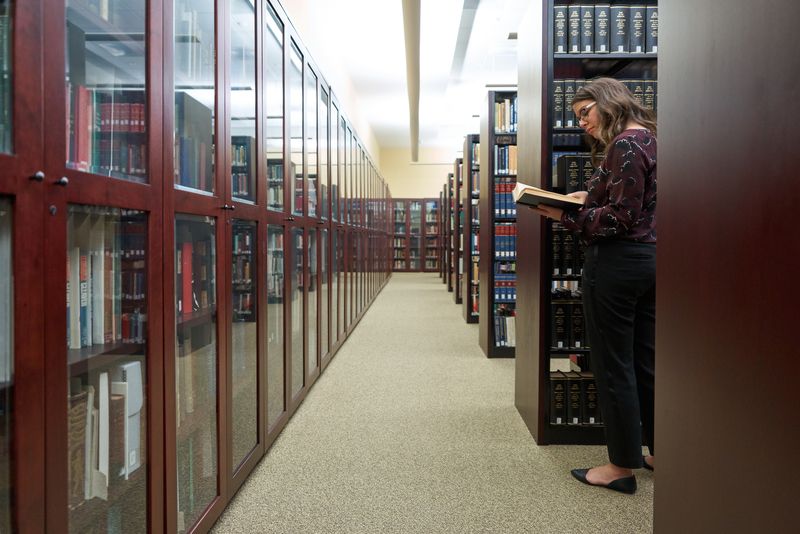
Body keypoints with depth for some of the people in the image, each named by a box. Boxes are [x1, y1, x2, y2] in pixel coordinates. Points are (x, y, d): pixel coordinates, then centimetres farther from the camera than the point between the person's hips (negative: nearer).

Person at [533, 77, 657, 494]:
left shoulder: (624, 144, -14)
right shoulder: (647, 138, 16)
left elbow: (621, 217, -19)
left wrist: (566, 215, -18)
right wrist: (591, 197, 13)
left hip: (617, 261, -10)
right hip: (649, 258, 10)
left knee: (613, 366, 0)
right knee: (645, 361, 16)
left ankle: (622, 466, 11)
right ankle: (659, 452, 28)